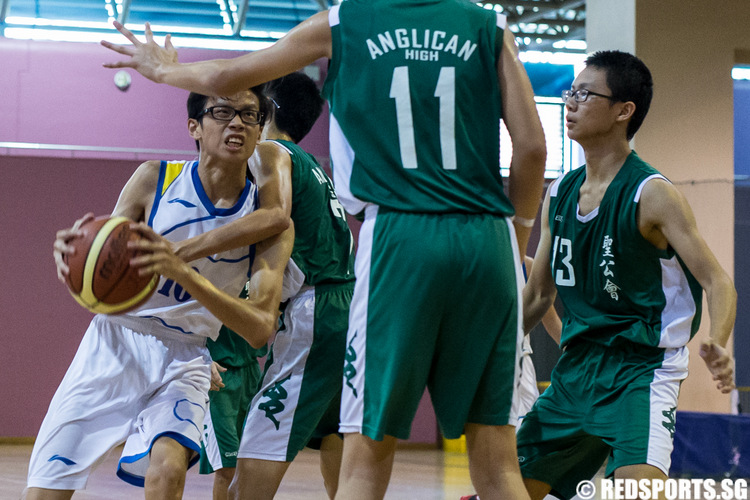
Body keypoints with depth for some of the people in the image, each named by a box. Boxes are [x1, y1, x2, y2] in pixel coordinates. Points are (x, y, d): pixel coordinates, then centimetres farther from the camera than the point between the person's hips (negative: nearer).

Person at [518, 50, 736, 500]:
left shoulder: (652, 195, -12)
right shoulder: (559, 195, 8)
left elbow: (717, 282, -16)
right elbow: (538, 296, 19)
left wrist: (717, 345, -35)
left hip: (640, 369, -7)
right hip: (576, 369, 7)